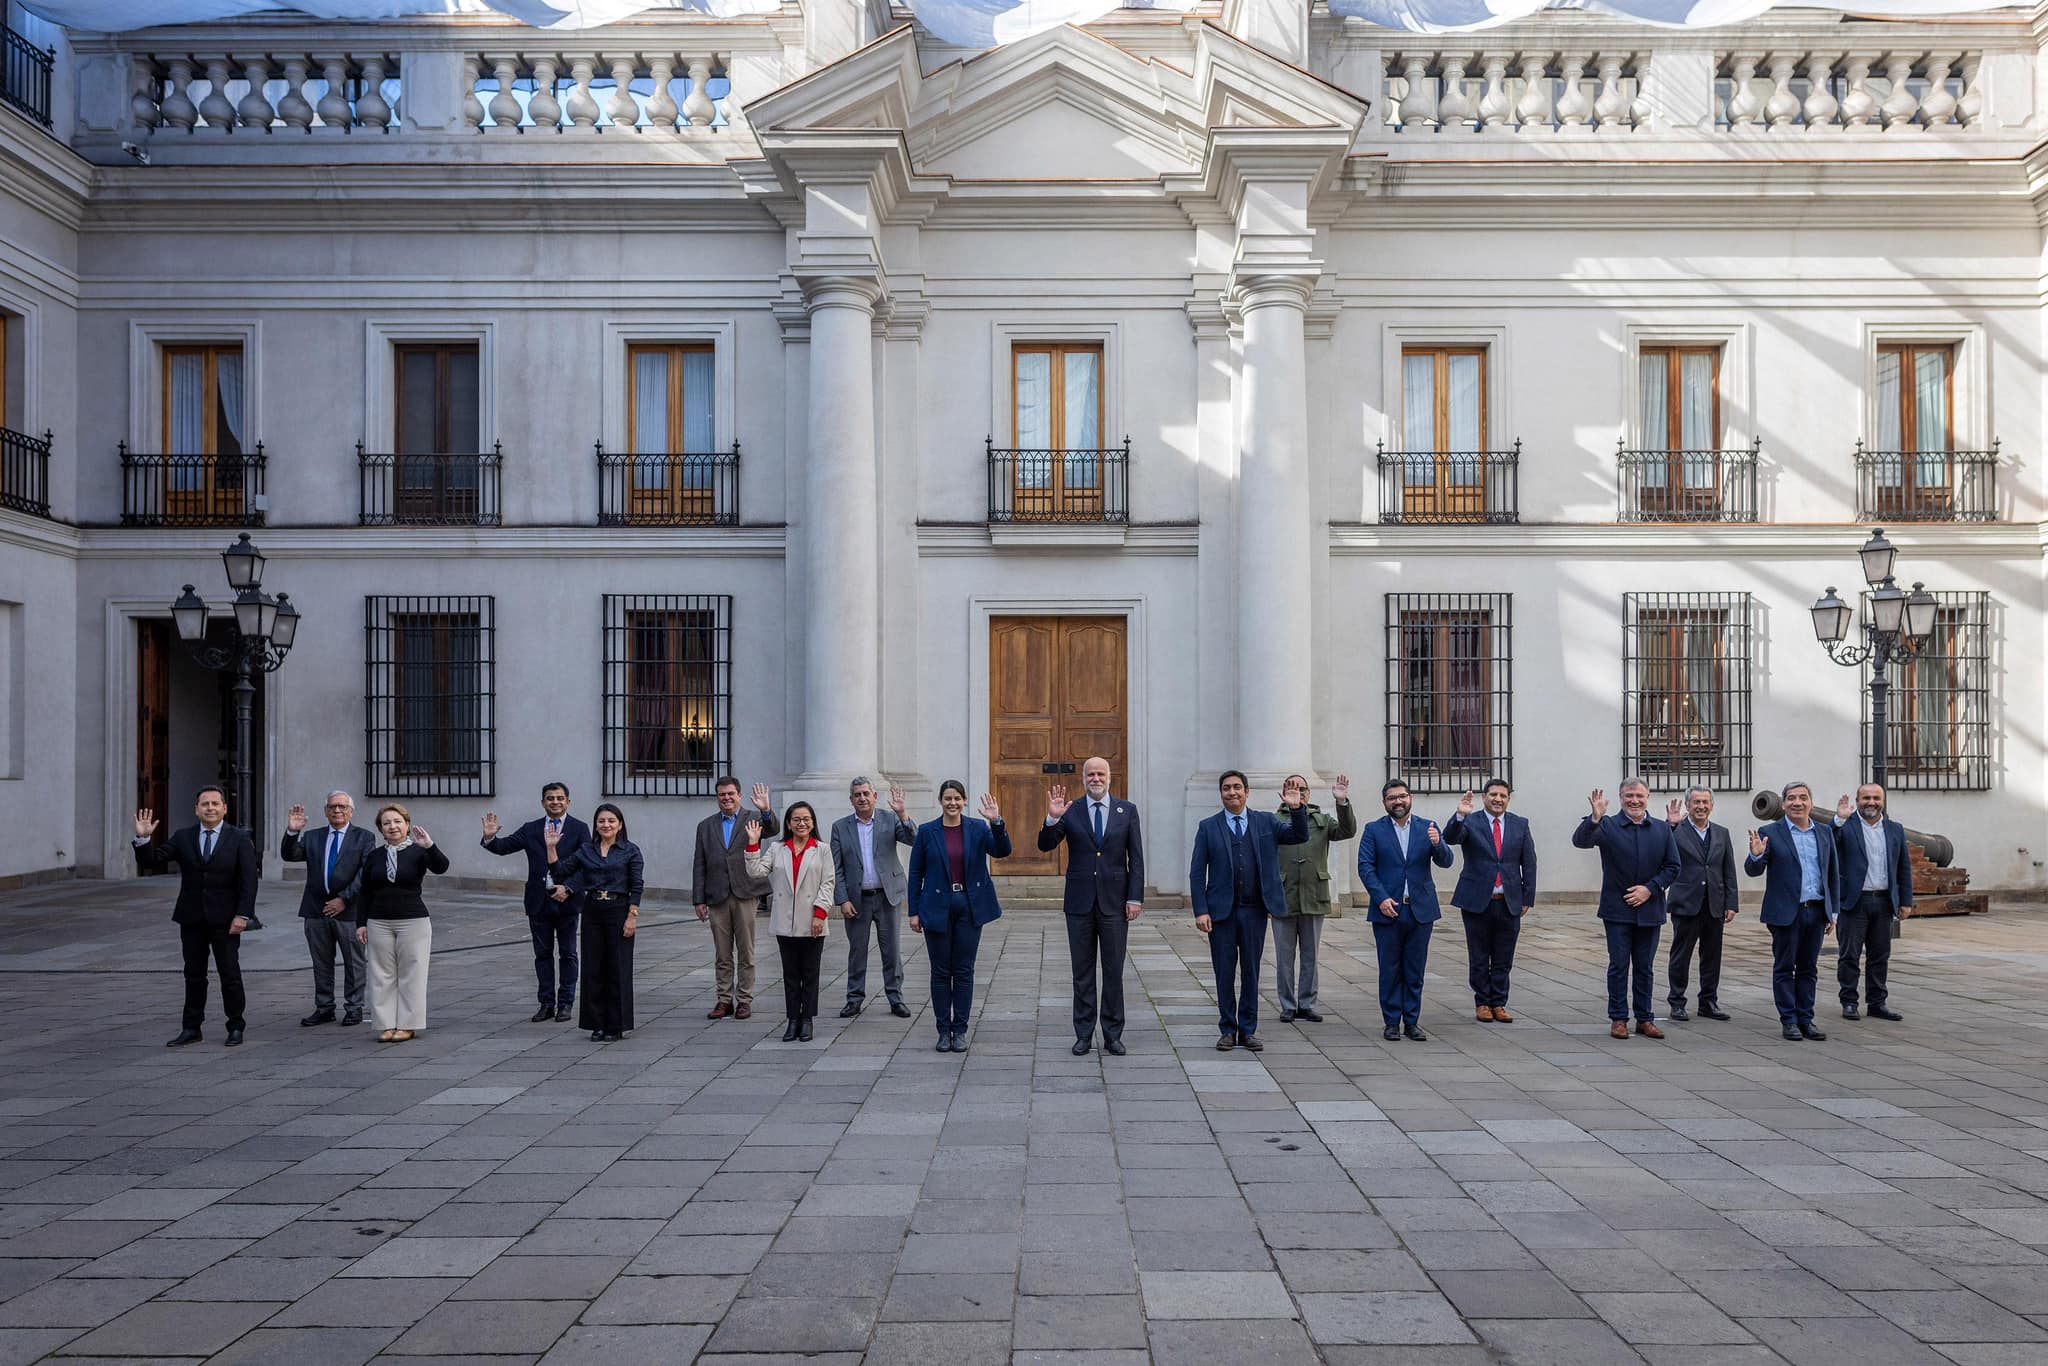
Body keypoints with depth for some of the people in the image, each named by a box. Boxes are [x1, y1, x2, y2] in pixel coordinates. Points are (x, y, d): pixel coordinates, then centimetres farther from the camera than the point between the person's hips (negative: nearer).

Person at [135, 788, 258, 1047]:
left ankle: (236, 1028, 11)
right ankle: (191, 1028, 17)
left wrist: (242, 915, -14)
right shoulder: (182, 838, 6)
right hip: (192, 919, 3)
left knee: (230, 974, 1)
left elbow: (248, 881, -6)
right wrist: (143, 839, -15)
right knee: (194, 975, 9)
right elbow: (150, 862, 2)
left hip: (225, 919, -3)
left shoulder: (239, 839, -2)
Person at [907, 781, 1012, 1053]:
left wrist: (997, 822, -27)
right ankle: (944, 1030, 15)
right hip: (937, 908, 0)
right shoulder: (927, 833, 0)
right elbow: (916, 874, 3)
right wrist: (914, 912, -1)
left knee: (964, 970, 6)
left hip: (969, 907, 0)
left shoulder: (978, 828, 1)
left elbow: (1002, 851, -12)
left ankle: (960, 1030, 15)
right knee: (941, 972, 5)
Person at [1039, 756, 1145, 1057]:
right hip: (1080, 902, 0)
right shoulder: (1070, 812, 3)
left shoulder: (1127, 811, 3)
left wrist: (1135, 898, -4)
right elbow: (1045, 846, -4)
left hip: (1115, 902, 0)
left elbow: (1136, 858, 3)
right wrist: (1052, 819, -22)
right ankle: (1083, 1035, 14)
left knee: (1114, 972, 5)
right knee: (1082, 973, 7)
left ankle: (1113, 1035, 13)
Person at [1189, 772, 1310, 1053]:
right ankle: (1228, 1030, 16)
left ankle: (1248, 1030, 17)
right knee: (1225, 974, 5)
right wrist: (1200, 911, -10)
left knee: (1251, 972, 8)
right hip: (1221, 911, -1)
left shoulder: (1265, 823, 7)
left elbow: (1300, 836, -2)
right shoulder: (1208, 827, 2)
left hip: (1254, 910, 1)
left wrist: (1296, 809, -19)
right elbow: (1197, 873, -1)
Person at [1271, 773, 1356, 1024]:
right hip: (1283, 899, -2)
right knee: (1284, 958, 5)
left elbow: (1347, 831, -7)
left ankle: (1307, 1005, 19)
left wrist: (1343, 802, -20)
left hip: (1314, 899, 2)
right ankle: (1288, 1006, 15)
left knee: (1310, 956, 9)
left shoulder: (1322, 820, 9)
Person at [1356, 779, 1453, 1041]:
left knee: (1415, 970, 7)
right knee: (1390, 970, 4)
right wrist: (1381, 898, -16)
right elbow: (1365, 867, -4)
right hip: (1388, 911, -2)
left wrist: (1437, 844, -25)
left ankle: (1412, 1022, 15)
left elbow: (1445, 862, -3)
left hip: (1421, 911, 2)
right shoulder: (1374, 830, 2)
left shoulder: (1428, 828, 7)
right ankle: (1391, 1023, 12)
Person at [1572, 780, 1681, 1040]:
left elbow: (1672, 866, 5)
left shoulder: (1662, 830, 6)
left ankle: (1645, 1019, 17)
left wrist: (1650, 888, -9)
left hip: (1649, 910, 3)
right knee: (1618, 966, 2)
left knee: (1645, 967, 10)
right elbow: (1580, 841, -19)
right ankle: (1618, 1019, 9)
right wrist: (1594, 818, -36)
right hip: (1618, 910, -2)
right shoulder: (1607, 826, -3)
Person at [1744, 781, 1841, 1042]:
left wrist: (1834, 912, 11)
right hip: (1786, 912, -4)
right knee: (1784, 969, 2)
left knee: (1808, 969, 10)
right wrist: (1756, 855, -27)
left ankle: (1806, 1020, 16)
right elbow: (1753, 871, -5)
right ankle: (1789, 1021, 9)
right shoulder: (1770, 833, -2)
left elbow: (1834, 876, 15)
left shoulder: (1824, 835, 11)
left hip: (1816, 911, 4)